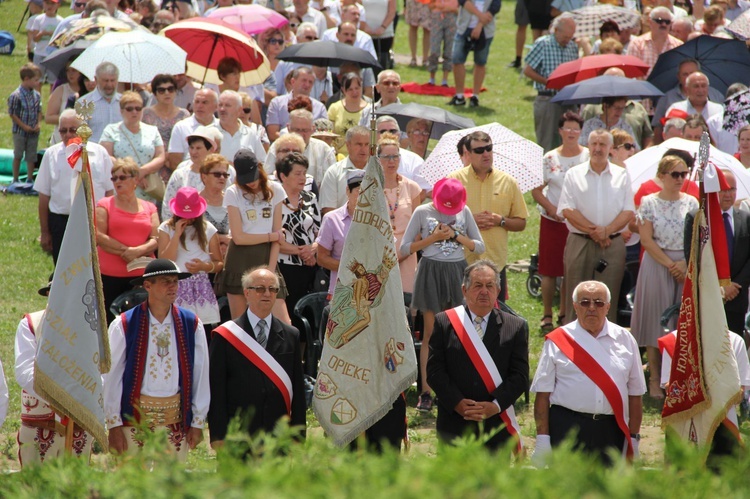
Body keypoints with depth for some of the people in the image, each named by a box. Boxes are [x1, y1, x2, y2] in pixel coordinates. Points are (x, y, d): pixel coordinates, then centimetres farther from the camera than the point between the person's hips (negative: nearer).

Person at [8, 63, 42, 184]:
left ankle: (29, 179, 19)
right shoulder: (15, 96, -17)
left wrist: (39, 124, -6)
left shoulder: (37, 95, 0)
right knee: (18, 155, 6)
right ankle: (15, 180, 17)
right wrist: (24, 126, -15)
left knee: (31, 156, 9)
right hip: (20, 132, -5)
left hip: (33, 132, 5)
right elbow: (12, 114, -13)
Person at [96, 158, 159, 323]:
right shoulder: (105, 205, 5)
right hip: (110, 276, -2)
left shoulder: (149, 208, 12)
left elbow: (156, 240, 3)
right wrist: (126, 251, -11)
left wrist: (138, 251, -16)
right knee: (108, 322, -2)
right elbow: (99, 237, -7)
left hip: (142, 275, 2)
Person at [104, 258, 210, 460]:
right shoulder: (124, 326, -4)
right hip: (135, 418, -2)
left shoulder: (191, 324, 3)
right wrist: (114, 424, -2)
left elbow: (201, 375, 7)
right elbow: (111, 377, -1)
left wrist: (198, 422, 6)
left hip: (177, 420, 2)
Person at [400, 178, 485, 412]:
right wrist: (433, 238, -11)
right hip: (432, 272, -2)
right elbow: (404, 249, -1)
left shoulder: (464, 212, 6)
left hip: (457, 272, 2)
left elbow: (479, 247, 6)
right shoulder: (422, 212, 0)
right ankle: (425, 392, 1)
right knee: (430, 334, -2)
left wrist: (456, 236, -8)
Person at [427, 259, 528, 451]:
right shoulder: (444, 322, 3)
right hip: (455, 426, 0)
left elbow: (520, 376, 0)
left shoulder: (515, 327, 5)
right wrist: (457, 403, -14)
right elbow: (434, 370, -2)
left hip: (497, 426, 0)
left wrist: (495, 405, -14)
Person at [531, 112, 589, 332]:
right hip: (553, 221, 0)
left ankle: (564, 313, 16)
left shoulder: (589, 157, 1)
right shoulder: (550, 159, 2)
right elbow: (536, 190, 4)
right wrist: (551, 208, -11)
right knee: (549, 270, 0)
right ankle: (547, 315, 9)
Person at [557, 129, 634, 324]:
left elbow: (628, 211, 3)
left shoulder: (621, 176, 10)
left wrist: (606, 230, -13)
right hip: (580, 243, -1)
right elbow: (567, 210, -4)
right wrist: (593, 231, -12)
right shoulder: (574, 174, 6)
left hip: (613, 244, 1)